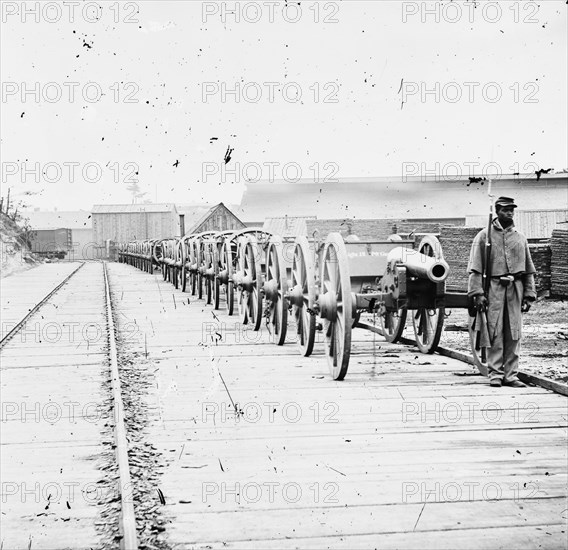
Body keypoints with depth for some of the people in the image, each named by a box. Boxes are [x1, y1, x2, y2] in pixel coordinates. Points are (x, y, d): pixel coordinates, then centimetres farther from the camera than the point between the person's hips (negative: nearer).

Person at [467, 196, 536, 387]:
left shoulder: (520, 238, 15)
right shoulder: (484, 236, 4)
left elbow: (528, 269, 17)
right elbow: (475, 267, -2)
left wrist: (529, 294, 9)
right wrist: (477, 292, -11)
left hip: (515, 288, 3)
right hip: (494, 287, -3)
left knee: (514, 333, 2)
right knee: (495, 332, -5)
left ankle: (510, 375, 6)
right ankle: (495, 374, 1)